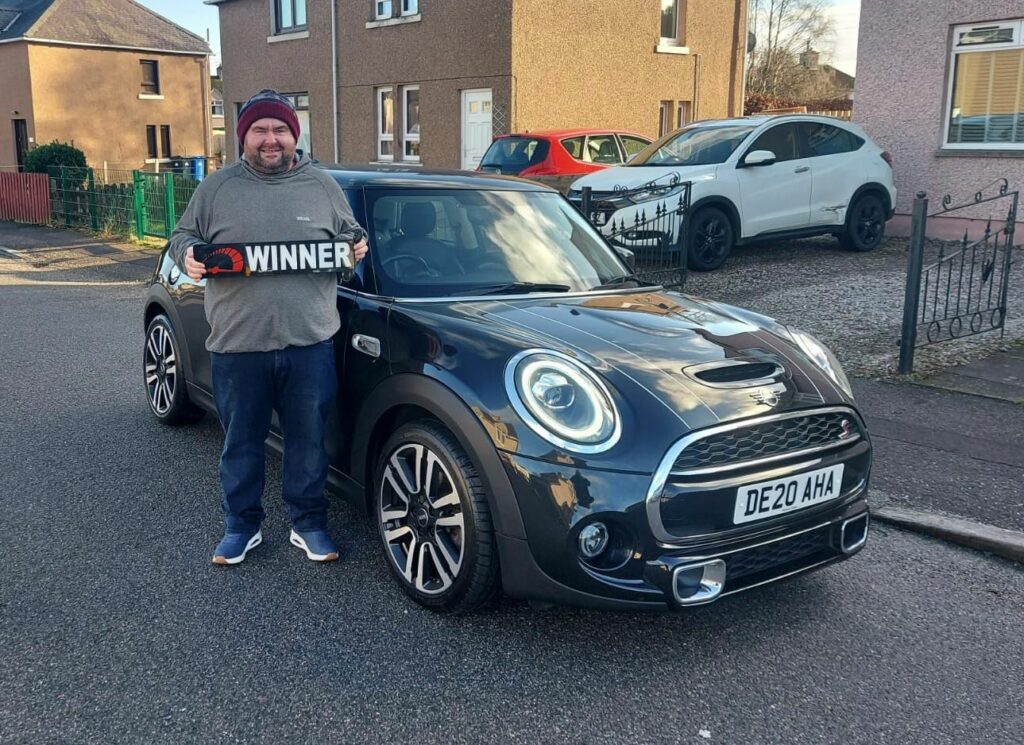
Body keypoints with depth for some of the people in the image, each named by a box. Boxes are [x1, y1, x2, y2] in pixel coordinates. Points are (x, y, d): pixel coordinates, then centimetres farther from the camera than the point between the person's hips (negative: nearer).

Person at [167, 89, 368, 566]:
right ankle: (242, 526, 28)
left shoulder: (323, 187, 9)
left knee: (308, 440, 9)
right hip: (237, 345, 0)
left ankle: (309, 524, 25)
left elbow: (348, 235, 19)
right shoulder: (216, 188, 7)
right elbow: (182, 236, 13)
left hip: (309, 343, 0)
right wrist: (187, 255, -8)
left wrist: (356, 246, -3)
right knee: (241, 442, 11)